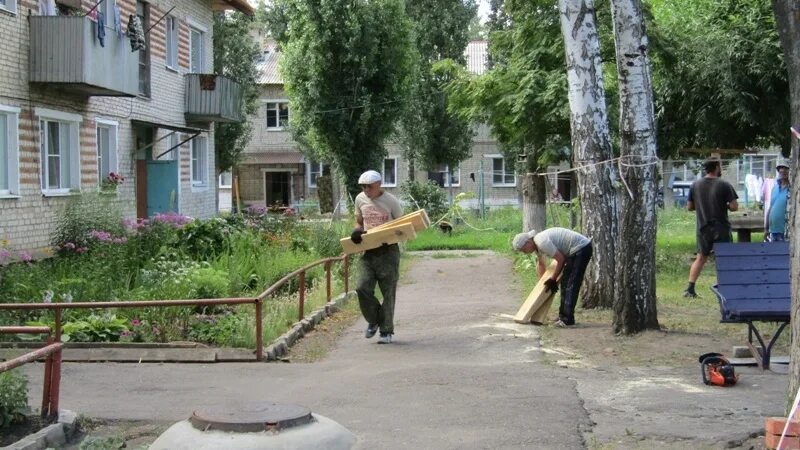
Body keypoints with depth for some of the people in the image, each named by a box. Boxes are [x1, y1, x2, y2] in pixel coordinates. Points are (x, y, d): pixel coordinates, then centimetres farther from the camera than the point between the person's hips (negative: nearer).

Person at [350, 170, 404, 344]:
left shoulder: (391, 201, -5)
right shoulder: (360, 200, 7)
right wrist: (357, 232, -2)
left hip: (388, 250, -3)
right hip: (368, 251, 4)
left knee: (388, 292, 0)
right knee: (362, 288, -9)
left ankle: (386, 331, 9)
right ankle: (373, 320, 16)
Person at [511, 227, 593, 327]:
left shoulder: (542, 242, -22)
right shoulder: (537, 244, 9)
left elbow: (560, 259, -18)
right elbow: (541, 263, 27)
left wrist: (553, 280, -8)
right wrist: (544, 281, 31)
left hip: (582, 248, -11)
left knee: (571, 285, -12)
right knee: (565, 284, 13)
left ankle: (567, 320, -13)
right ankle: (563, 316, 19)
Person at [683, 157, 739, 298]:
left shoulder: (695, 185, 1)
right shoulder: (724, 185, -10)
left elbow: (689, 207, 5)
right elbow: (734, 207, -13)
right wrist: (725, 206, 7)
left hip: (703, 228, 4)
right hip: (721, 228, -4)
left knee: (700, 258, 13)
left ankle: (690, 289, 8)